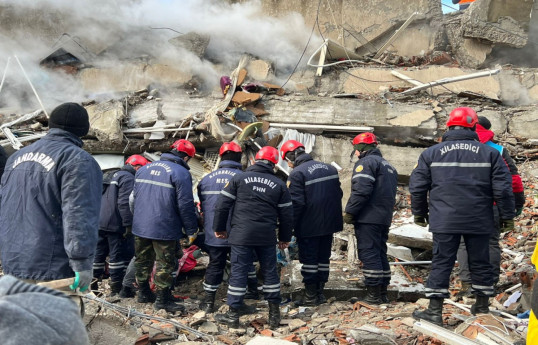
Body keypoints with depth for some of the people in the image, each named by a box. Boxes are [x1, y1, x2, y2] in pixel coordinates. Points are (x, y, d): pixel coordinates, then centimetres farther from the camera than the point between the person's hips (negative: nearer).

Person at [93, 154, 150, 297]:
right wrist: (128, 225, -21)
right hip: (116, 224, -10)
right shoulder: (128, 178, -10)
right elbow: (125, 203, -21)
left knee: (99, 253, 15)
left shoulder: (115, 176, 22)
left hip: (100, 223, 10)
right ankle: (117, 289, 0)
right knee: (119, 255, -3)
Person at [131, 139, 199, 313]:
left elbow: (134, 196, 19)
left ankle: (143, 293, 31)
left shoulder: (144, 169, 11)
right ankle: (162, 299, 10)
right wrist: (191, 230, -6)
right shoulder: (181, 173, -12)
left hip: (140, 226, 7)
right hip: (164, 230, -7)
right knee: (164, 264, 4)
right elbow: (185, 205, -14)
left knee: (142, 261, 18)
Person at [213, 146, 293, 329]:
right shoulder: (279, 184, 7)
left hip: (241, 234, -1)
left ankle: (233, 314, 8)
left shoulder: (239, 178, 3)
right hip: (267, 236, 2)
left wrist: (219, 228, 12)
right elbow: (286, 214, 10)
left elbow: (222, 205, 1)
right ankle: (274, 313, 18)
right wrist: (285, 238, 20)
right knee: (270, 272, 12)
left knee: (238, 272, 3)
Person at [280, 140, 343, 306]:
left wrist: (290, 227, -11)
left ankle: (310, 296, 8)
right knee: (323, 257, 15)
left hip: (309, 226, -7)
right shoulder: (329, 168, 10)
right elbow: (338, 194, 14)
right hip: (329, 223, 7)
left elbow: (296, 203, -18)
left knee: (309, 259, 3)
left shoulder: (297, 174, -14)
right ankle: (320, 292, 23)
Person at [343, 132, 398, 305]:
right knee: (381, 254, 14)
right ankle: (383, 293, 18)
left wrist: (349, 212, -15)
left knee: (368, 254, -7)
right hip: (384, 218, 9)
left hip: (368, 218, -9)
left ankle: (373, 294, -7)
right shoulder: (389, 166, 22)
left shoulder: (366, 162, -9)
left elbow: (361, 190, -20)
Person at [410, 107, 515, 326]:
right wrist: (507, 216, 9)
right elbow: (503, 188, 0)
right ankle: (482, 306, 25)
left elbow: (417, 187, 3)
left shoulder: (431, 153, 2)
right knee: (480, 262, 13)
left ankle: (435, 310, 1)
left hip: (444, 221, -1)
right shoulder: (490, 153, 2)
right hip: (479, 221, 1)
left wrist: (419, 213, 15)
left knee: (441, 263, 2)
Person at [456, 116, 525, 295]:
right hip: (493, 206, 1)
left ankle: (466, 283, 0)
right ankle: (491, 282, 11)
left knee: (465, 243, 5)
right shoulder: (500, 152, 4)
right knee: (491, 242, 10)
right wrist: (519, 201, 11)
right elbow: (514, 178, 3)